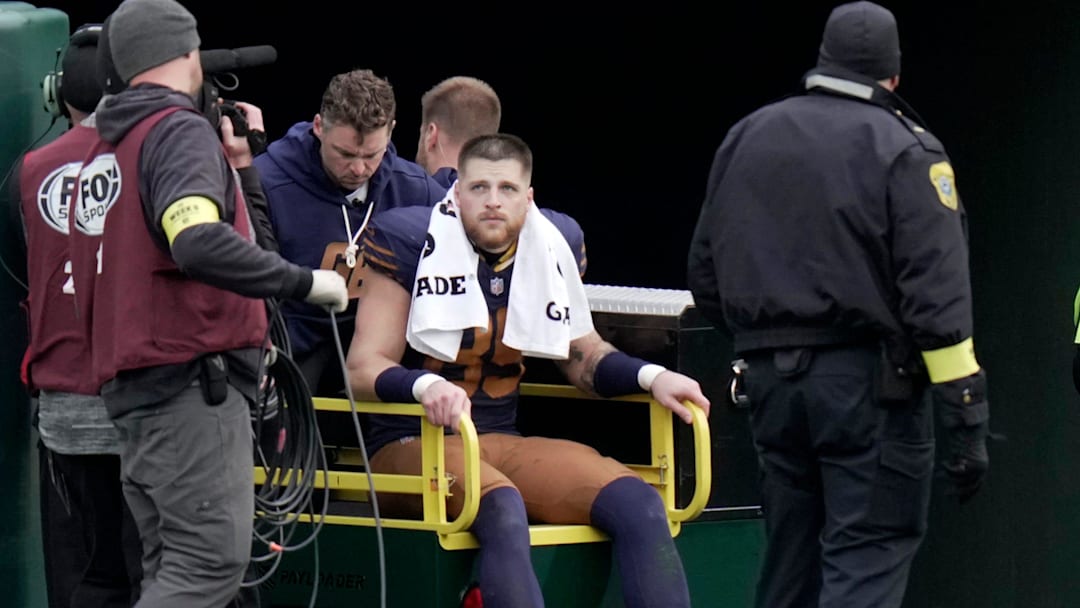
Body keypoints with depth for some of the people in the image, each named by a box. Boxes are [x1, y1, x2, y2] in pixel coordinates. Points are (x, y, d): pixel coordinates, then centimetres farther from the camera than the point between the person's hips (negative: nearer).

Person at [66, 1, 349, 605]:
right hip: (193, 380, -9)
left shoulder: (105, 150, 17)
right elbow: (200, 243, -27)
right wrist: (306, 282, -19)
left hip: (133, 389, 9)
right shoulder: (182, 132, -10)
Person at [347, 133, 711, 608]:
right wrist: (425, 386, -34)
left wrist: (652, 377, 0)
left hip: (500, 442, 5)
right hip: (410, 443, -5)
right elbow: (364, 369, -12)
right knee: (501, 509, -38)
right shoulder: (410, 242, -7)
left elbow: (582, 354, 19)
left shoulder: (554, 244, 7)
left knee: (639, 504, -19)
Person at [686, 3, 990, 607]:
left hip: (768, 377, 6)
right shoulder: (904, 151, -7)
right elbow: (937, 295, -14)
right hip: (868, 378, -6)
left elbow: (705, 275, 15)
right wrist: (967, 416, -14)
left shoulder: (745, 139, 11)